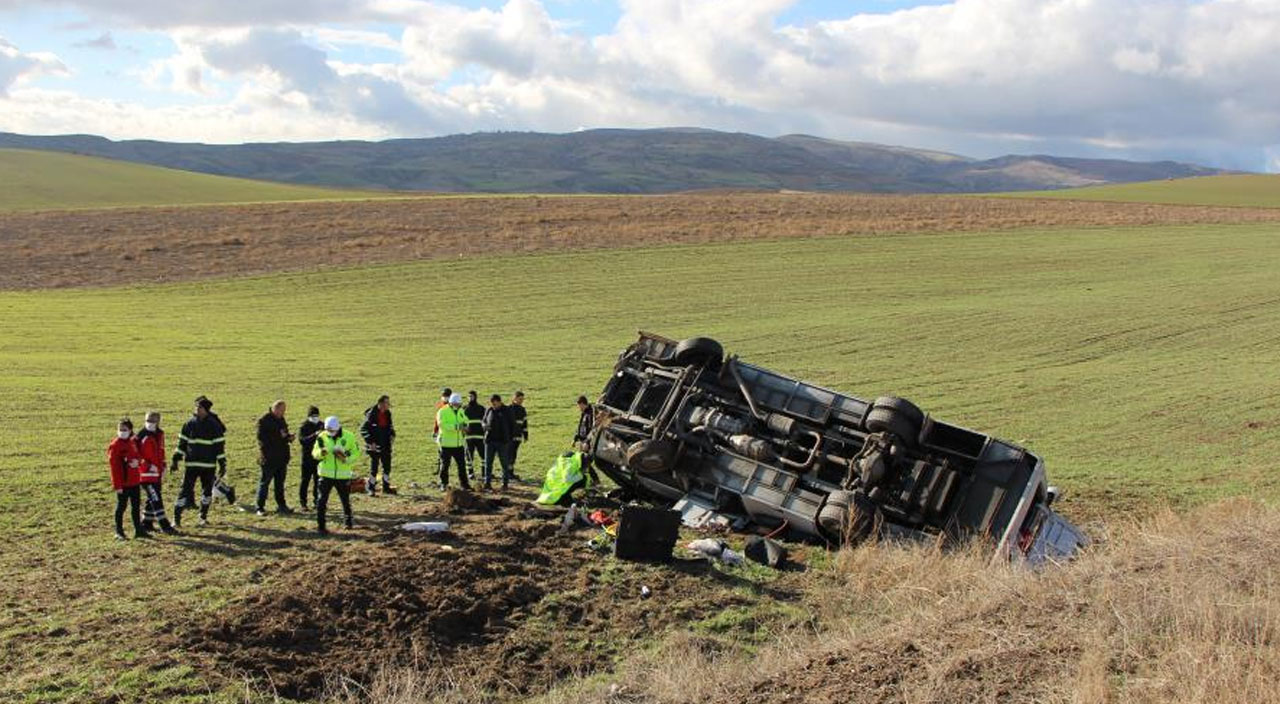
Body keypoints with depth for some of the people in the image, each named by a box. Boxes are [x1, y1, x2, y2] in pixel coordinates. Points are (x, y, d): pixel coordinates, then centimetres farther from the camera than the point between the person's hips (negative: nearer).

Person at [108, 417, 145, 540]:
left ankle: (138, 529, 22)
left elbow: (138, 456, 18)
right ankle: (119, 532, 10)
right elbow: (113, 466, -15)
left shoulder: (132, 442, 8)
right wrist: (117, 485, -18)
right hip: (123, 482, -7)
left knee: (136, 506, 13)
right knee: (121, 506, 1)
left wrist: (137, 461, -10)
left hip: (134, 480, 7)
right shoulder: (115, 445, -12)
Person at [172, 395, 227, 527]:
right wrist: (175, 459, 6)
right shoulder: (190, 423, 2)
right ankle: (176, 517, 1)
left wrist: (222, 464, -3)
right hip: (192, 464, 0)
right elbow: (182, 442, 10)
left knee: (207, 491, 8)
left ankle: (203, 517, 23)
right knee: (186, 490, -4)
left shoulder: (214, 425, -3)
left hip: (208, 465, 0)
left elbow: (220, 445, -1)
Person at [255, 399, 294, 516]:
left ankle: (281, 505, 21)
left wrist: (289, 437, 0)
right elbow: (261, 437, -20)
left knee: (280, 482, 14)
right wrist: (279, 436, -23)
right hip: (269, 458, -8)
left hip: (281, 457, 8)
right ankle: (260, 507, 3)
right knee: (265, 482, -2)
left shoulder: (281, 419, 13)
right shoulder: (264, 420, -12)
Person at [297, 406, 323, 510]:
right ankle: (303, 502, 6)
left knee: (318, 480, 9)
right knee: (305, 480, 0)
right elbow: (302, 440, -21)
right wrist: (314, 435, -30)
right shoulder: (303, 427, -6)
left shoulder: (321, 425, 9)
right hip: (307, 457, -4)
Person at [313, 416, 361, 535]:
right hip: (326, 474, 0)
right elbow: (315, 453, 2)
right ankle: (320, 526, -1)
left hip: (343, 475, 0)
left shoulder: (349, 437, -6)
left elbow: (356, 453, 0)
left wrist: (347, 459, -18)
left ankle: (347, 520, 38)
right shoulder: (322, 437, -3)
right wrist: (321, 452, -21)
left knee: (345, 500, 15)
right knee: (322, 500, -7)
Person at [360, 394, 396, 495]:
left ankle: (386, 487, 22)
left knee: (387, 466, 10)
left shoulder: (387, 413, 5)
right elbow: (363, 429, -14)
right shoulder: (371, 414, -16)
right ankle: (370, 488, 13)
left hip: (385, 445, 7)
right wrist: (370, 441, -18)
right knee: (374, 468, -1)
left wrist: (392, 434, 3)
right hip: (375, 446, -6)